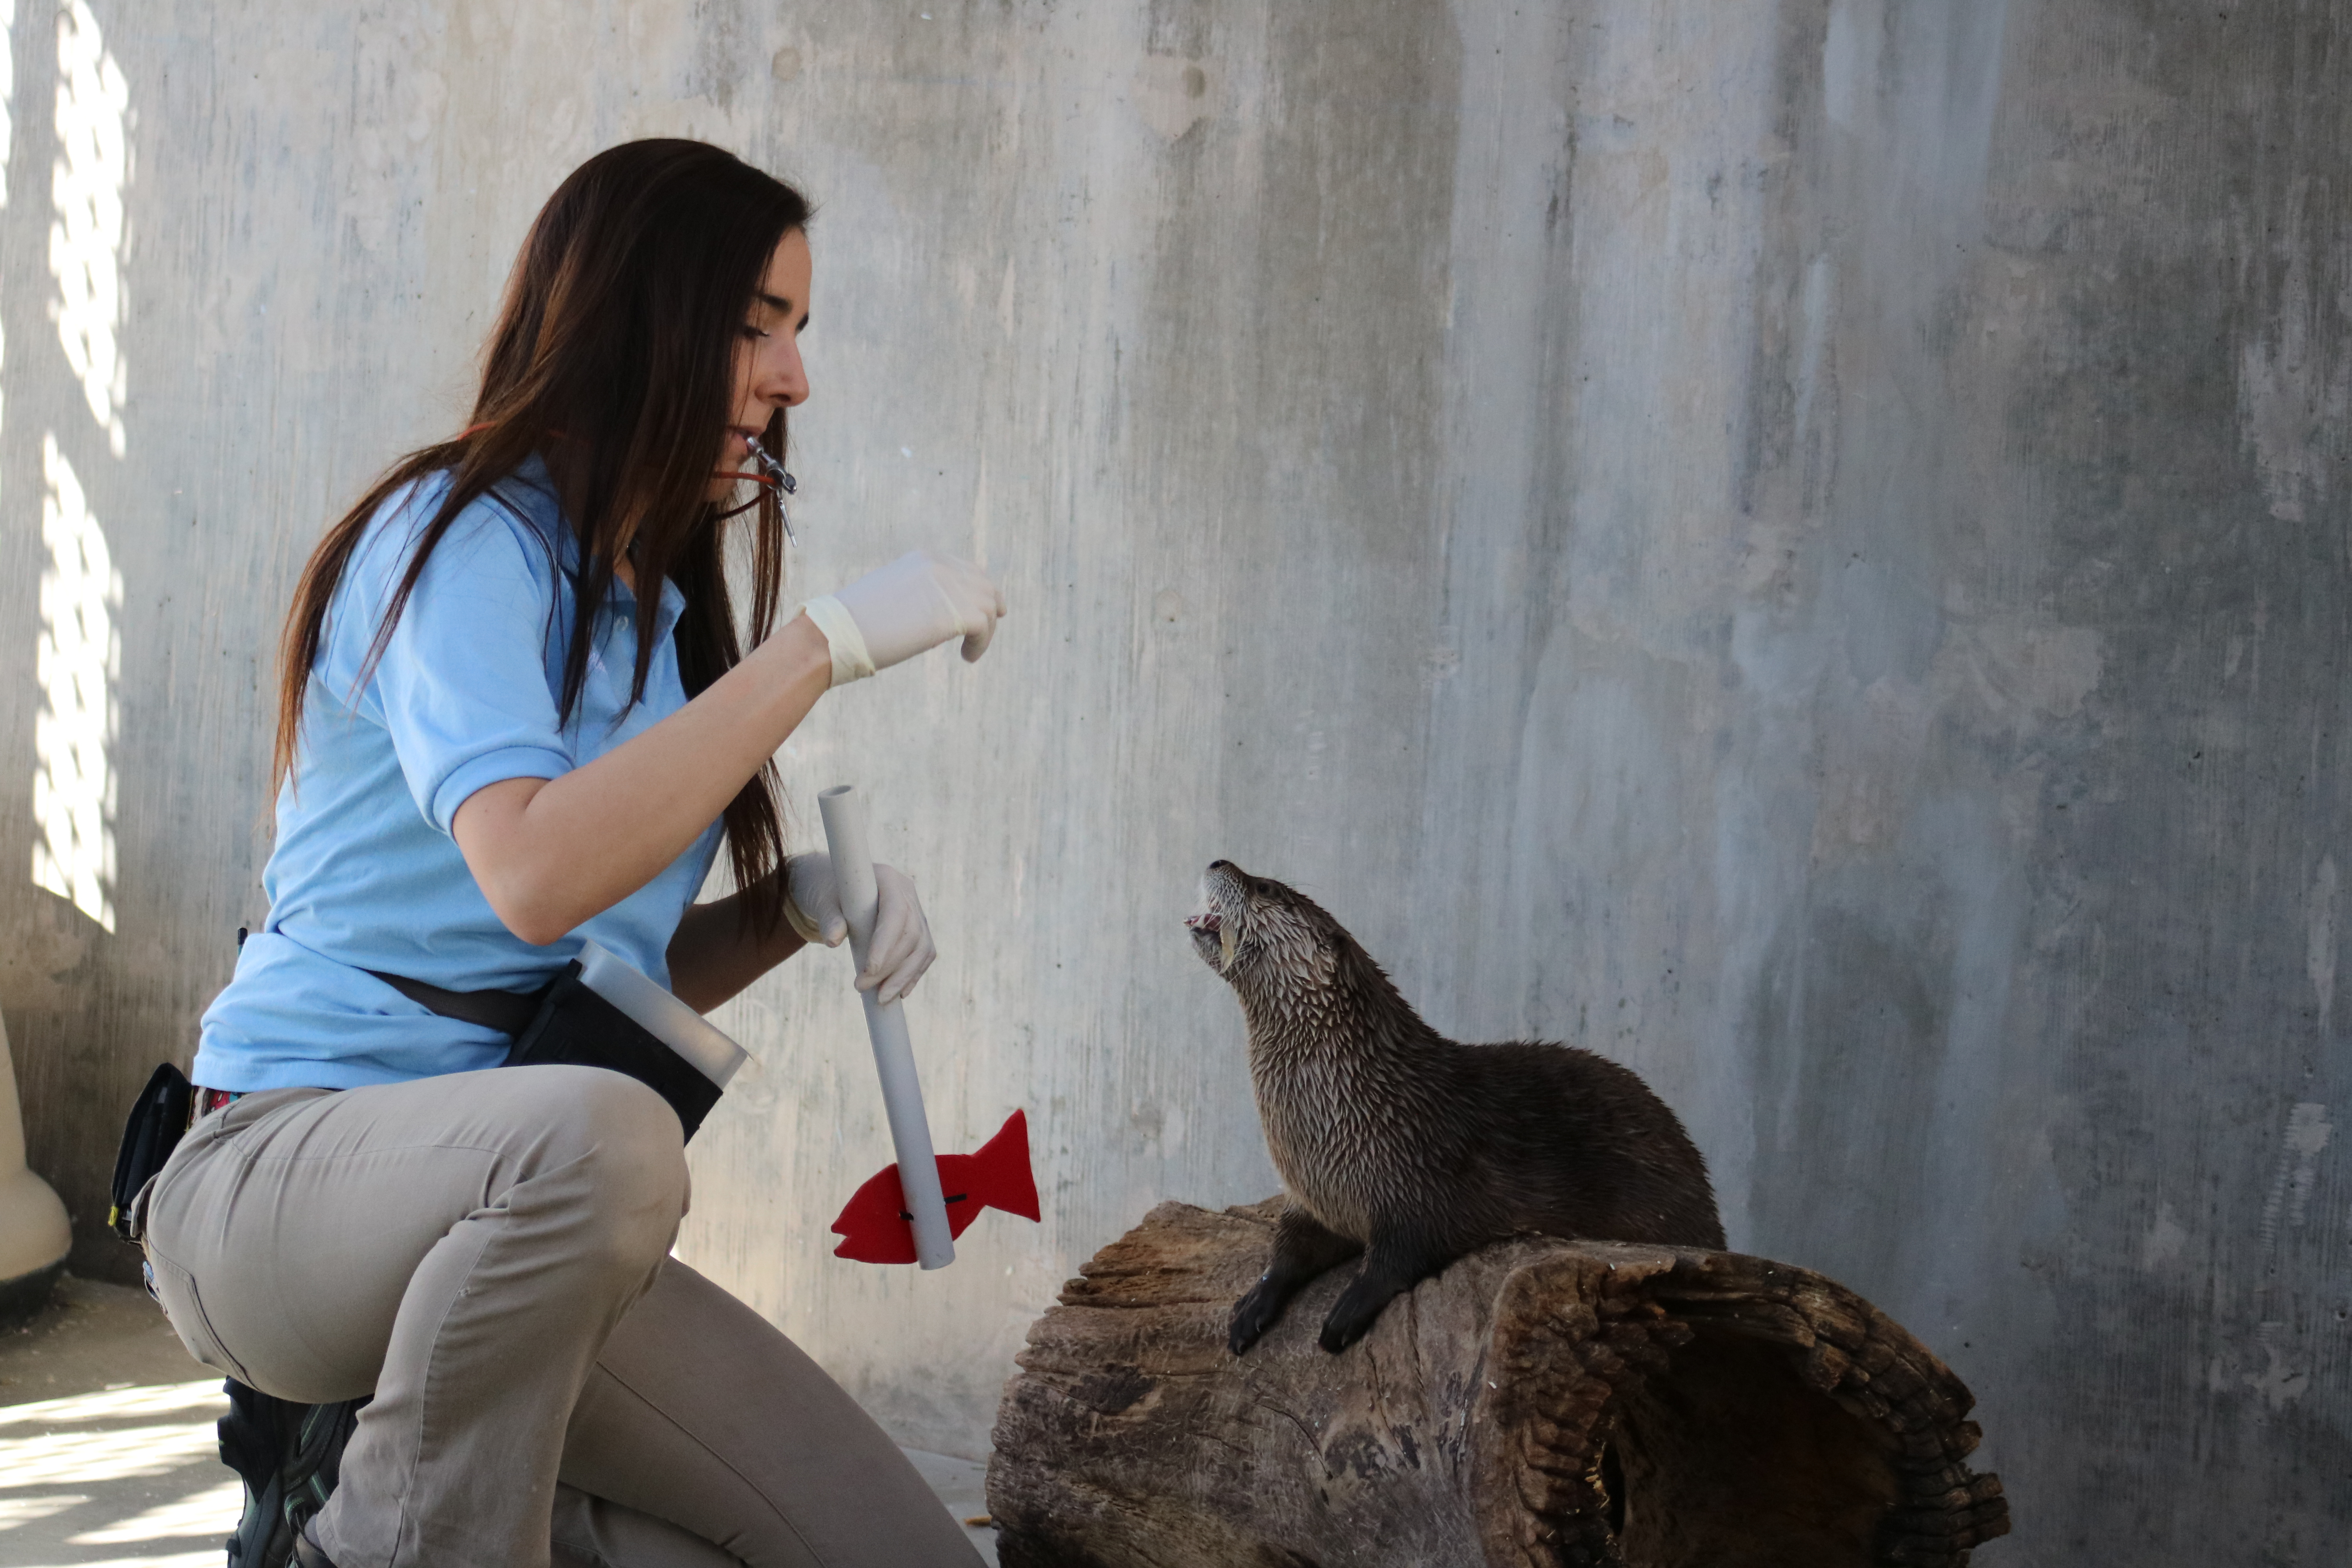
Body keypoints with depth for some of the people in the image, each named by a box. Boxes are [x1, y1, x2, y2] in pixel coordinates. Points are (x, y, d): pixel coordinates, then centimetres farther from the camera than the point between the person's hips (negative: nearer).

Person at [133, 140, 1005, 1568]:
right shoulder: (460, 539, -9)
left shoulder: (650, 608, 17)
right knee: (598, 1133, -42)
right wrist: (830, 642, -24)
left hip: (519, 1227, 7)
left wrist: (795, 902, -3)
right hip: (283, 1164, -7)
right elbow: (535, 878, -28)